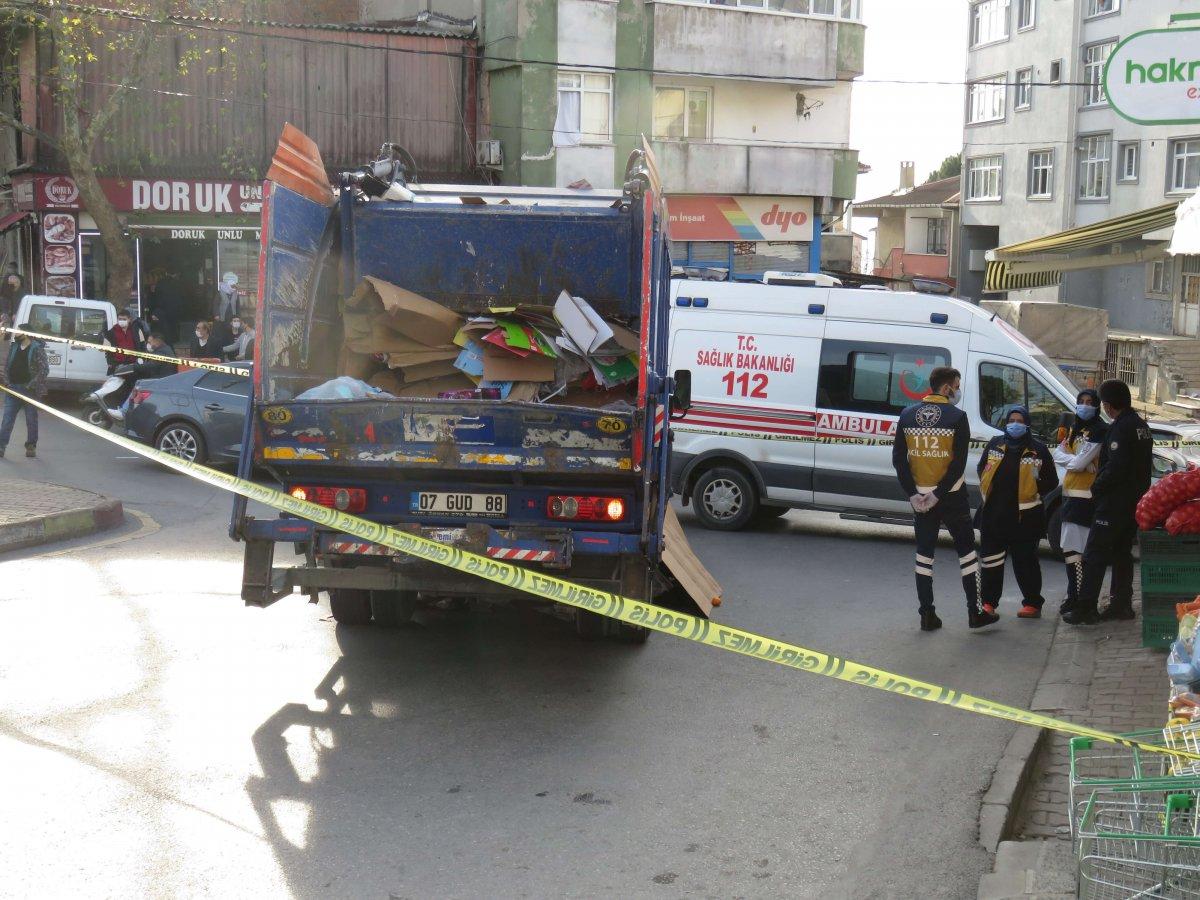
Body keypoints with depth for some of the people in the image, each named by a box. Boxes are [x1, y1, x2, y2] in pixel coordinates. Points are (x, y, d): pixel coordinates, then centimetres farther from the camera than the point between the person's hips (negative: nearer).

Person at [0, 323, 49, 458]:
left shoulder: (37, 348, -8)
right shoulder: (13, 347, 10)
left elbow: (45, 369, -13)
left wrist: (32, 385, -16)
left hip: (29, 390, -5)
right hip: (13, 389, 5)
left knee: (31, 420, 5)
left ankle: (31, 447, 15)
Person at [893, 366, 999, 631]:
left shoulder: (908, 415, 3)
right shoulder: (957, 417, -9)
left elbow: (898, 458, 1)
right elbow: (959, 463, -15)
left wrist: (913, 494, -1)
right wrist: (939, 494, -12)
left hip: (920, 497, 4)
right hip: (951, 496, -4)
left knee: (924, 553, 10)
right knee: (966, 550, 8)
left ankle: (927, 615, 10)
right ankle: (975, 612, 10)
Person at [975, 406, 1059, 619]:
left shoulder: (1037, 449, 1)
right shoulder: (995, 444, 9)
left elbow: (1051, 481, 6)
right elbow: (982, 469, 21)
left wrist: (1033, 492, -8)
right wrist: (988, 491, 7)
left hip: (1024, 516, -3)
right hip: (993, 513, 3)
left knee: (1025, 561, 2)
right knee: (990, 560, 7)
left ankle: (1033, 603, 12)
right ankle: (988, 602, 16)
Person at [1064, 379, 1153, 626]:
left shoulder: (1121, 428, -18)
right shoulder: (1142, 426, 13)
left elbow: (1115, 468, -25)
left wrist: (1097, 487, -10)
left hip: (1114, 503, -10)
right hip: (1136, 501, 10)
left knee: (1094, 555, -6)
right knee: (1122, 553, 17)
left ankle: (1085, 608, -9)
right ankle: (1121, 605, 20)